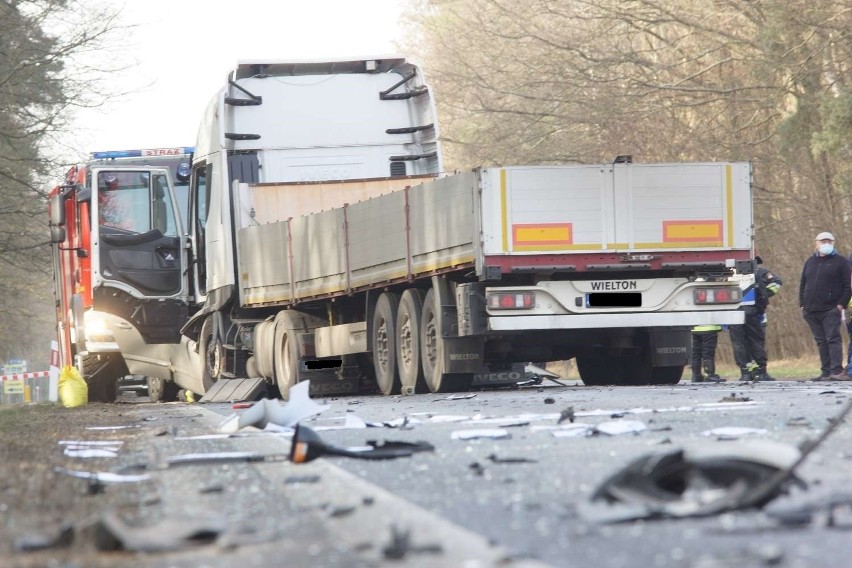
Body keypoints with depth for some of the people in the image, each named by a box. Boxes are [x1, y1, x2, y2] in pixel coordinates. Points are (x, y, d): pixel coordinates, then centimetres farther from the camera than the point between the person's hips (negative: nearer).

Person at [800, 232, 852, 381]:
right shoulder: (810, 262, 16)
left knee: (833, 339, -12)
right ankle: (825, 372, 8)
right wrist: (802, 304, 9)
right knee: (821, 341, 6)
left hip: (831, 310, -5)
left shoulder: (840, 262, 1)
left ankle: (836, 371, -19)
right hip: (811, 310, 5)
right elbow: (802, 284, 19)